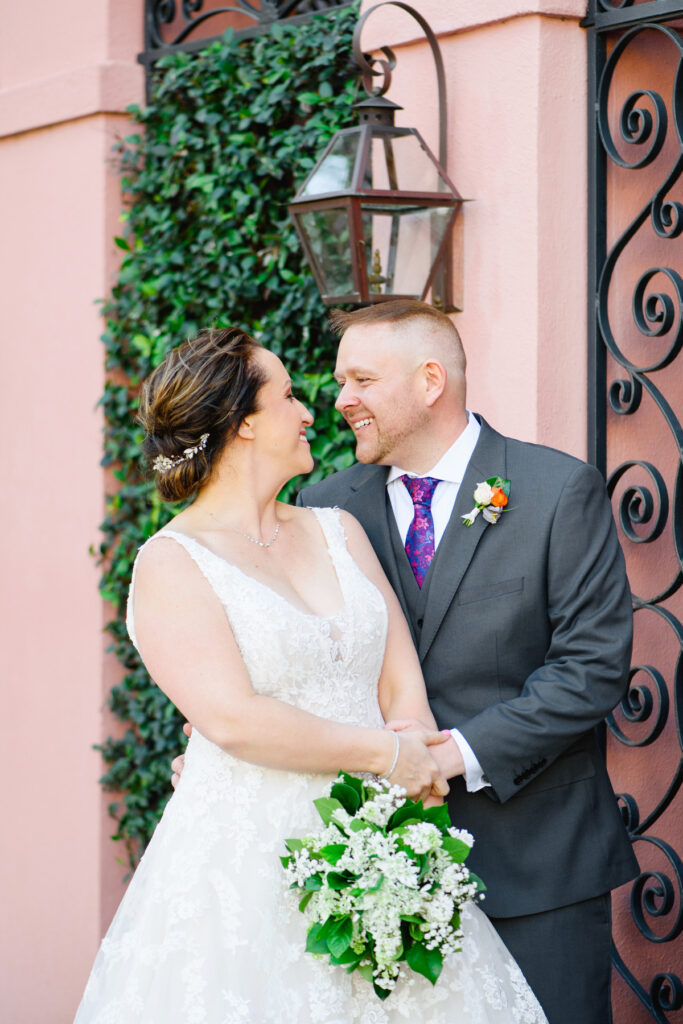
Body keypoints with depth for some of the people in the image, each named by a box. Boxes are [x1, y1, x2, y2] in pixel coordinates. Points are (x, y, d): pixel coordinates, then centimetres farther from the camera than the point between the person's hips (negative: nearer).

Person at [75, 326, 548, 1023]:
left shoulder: (337, 531, 12)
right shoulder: (170, 565, -6)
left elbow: (403, 686, 5)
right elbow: (234, 719, -17)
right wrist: (385, 754, -12)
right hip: (246, 857, -5)